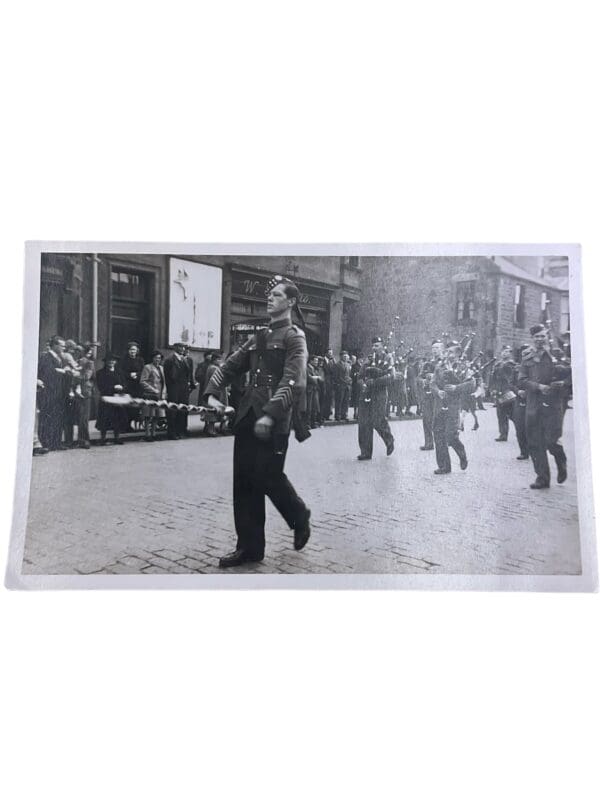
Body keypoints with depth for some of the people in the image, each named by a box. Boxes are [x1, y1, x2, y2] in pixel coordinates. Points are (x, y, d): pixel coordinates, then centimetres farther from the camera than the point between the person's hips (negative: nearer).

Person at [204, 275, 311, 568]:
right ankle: (249, 547, 15)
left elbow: (294, 384, -16)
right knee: (244, 481, 6)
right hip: (247, 417, 7)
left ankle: (300, 517, 27)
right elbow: (229, 366, 19)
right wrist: (212, 393, 2)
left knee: (268, 477, -3)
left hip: (274, 421, -7)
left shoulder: (294, 337, -3)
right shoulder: (257, 338, 19)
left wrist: (270, 415, -26)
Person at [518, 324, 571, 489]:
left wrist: (564, 383, -14)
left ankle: (561, 463, 24)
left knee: (551, 440, -9)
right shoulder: (527, 358, 9)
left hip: (553, 403, -3)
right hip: (533, 405, 3)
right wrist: (538, 386, -14)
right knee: (535, 443, 3)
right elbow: (522, 381, 1)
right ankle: (542, 478, 15)